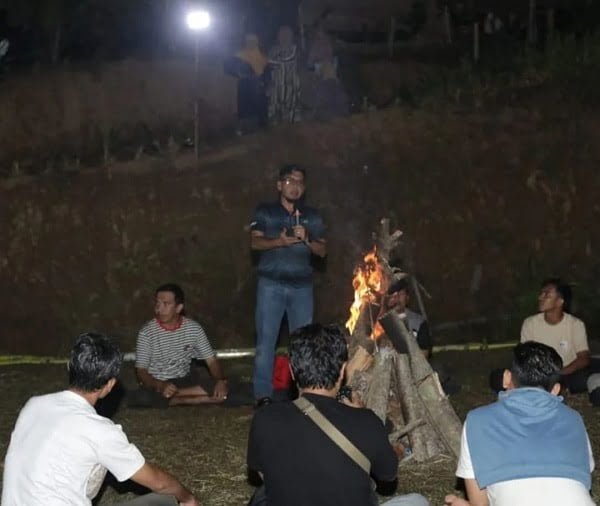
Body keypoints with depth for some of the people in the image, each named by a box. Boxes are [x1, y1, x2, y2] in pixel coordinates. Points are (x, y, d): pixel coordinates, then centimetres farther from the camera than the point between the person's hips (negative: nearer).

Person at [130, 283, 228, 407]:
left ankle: (170, 398, -16)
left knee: (220, 392, -25)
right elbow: (141, 371, -13)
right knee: (139, 398, -38)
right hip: (156, 384, -2)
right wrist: (160, 385, -33)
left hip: (185, 381, 2)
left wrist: (221, 381, -24)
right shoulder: (147, 333, -13)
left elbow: (211, 360, -3)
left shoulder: (194, 328, -6)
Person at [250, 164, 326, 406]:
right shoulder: (265, 212, 7)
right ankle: (263, 394, -3)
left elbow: (322, 250, 9)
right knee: (266, 339, -6)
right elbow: (255, 242, -3)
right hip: (271, 284, -2)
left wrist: (306, 239, -10)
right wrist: (279, 242, -19)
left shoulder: (312, 216, 13)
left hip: (302, 285, 2)